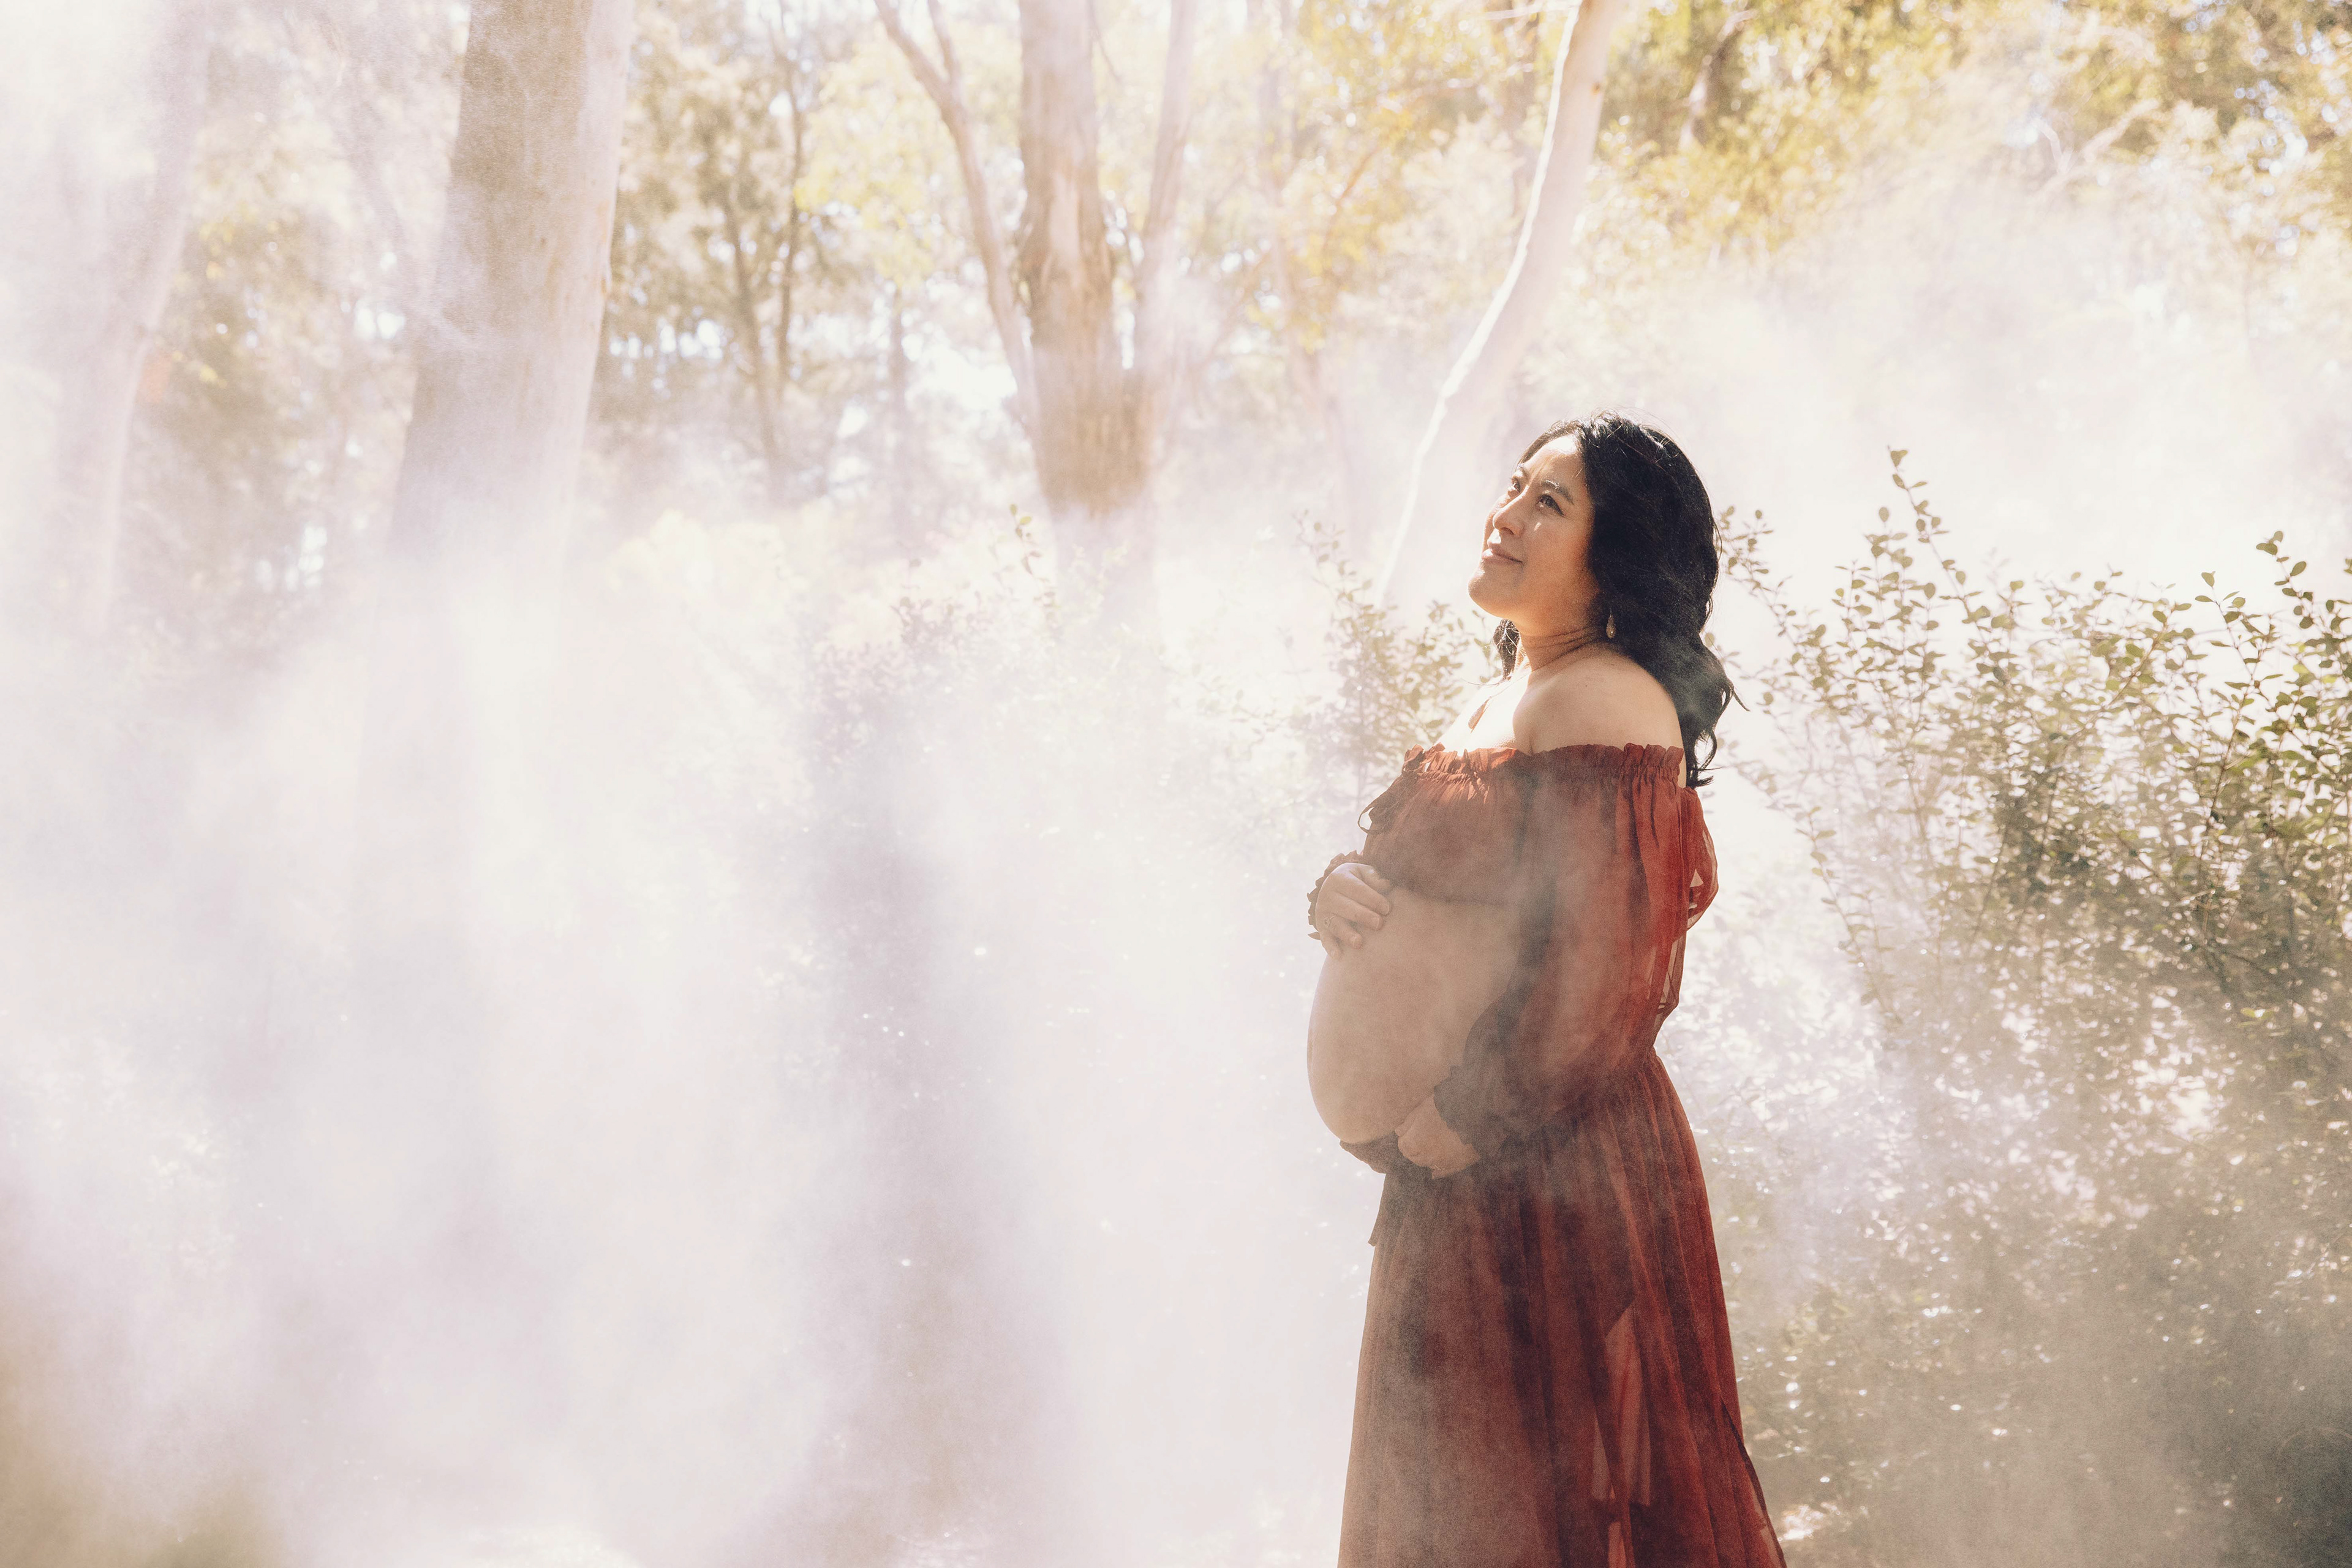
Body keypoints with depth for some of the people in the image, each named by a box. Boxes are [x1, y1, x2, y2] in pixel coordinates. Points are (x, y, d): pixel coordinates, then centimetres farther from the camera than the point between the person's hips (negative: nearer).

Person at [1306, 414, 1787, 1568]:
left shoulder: (1601, 705, -15)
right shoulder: (1495, 709, 15)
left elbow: (1603, 969, -22)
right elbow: (1431, 892, 20)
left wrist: (1453, 1124, -15)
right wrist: (1345, 891, -4)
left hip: (1559, 1182, -10)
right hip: (1462, 1180, 10)